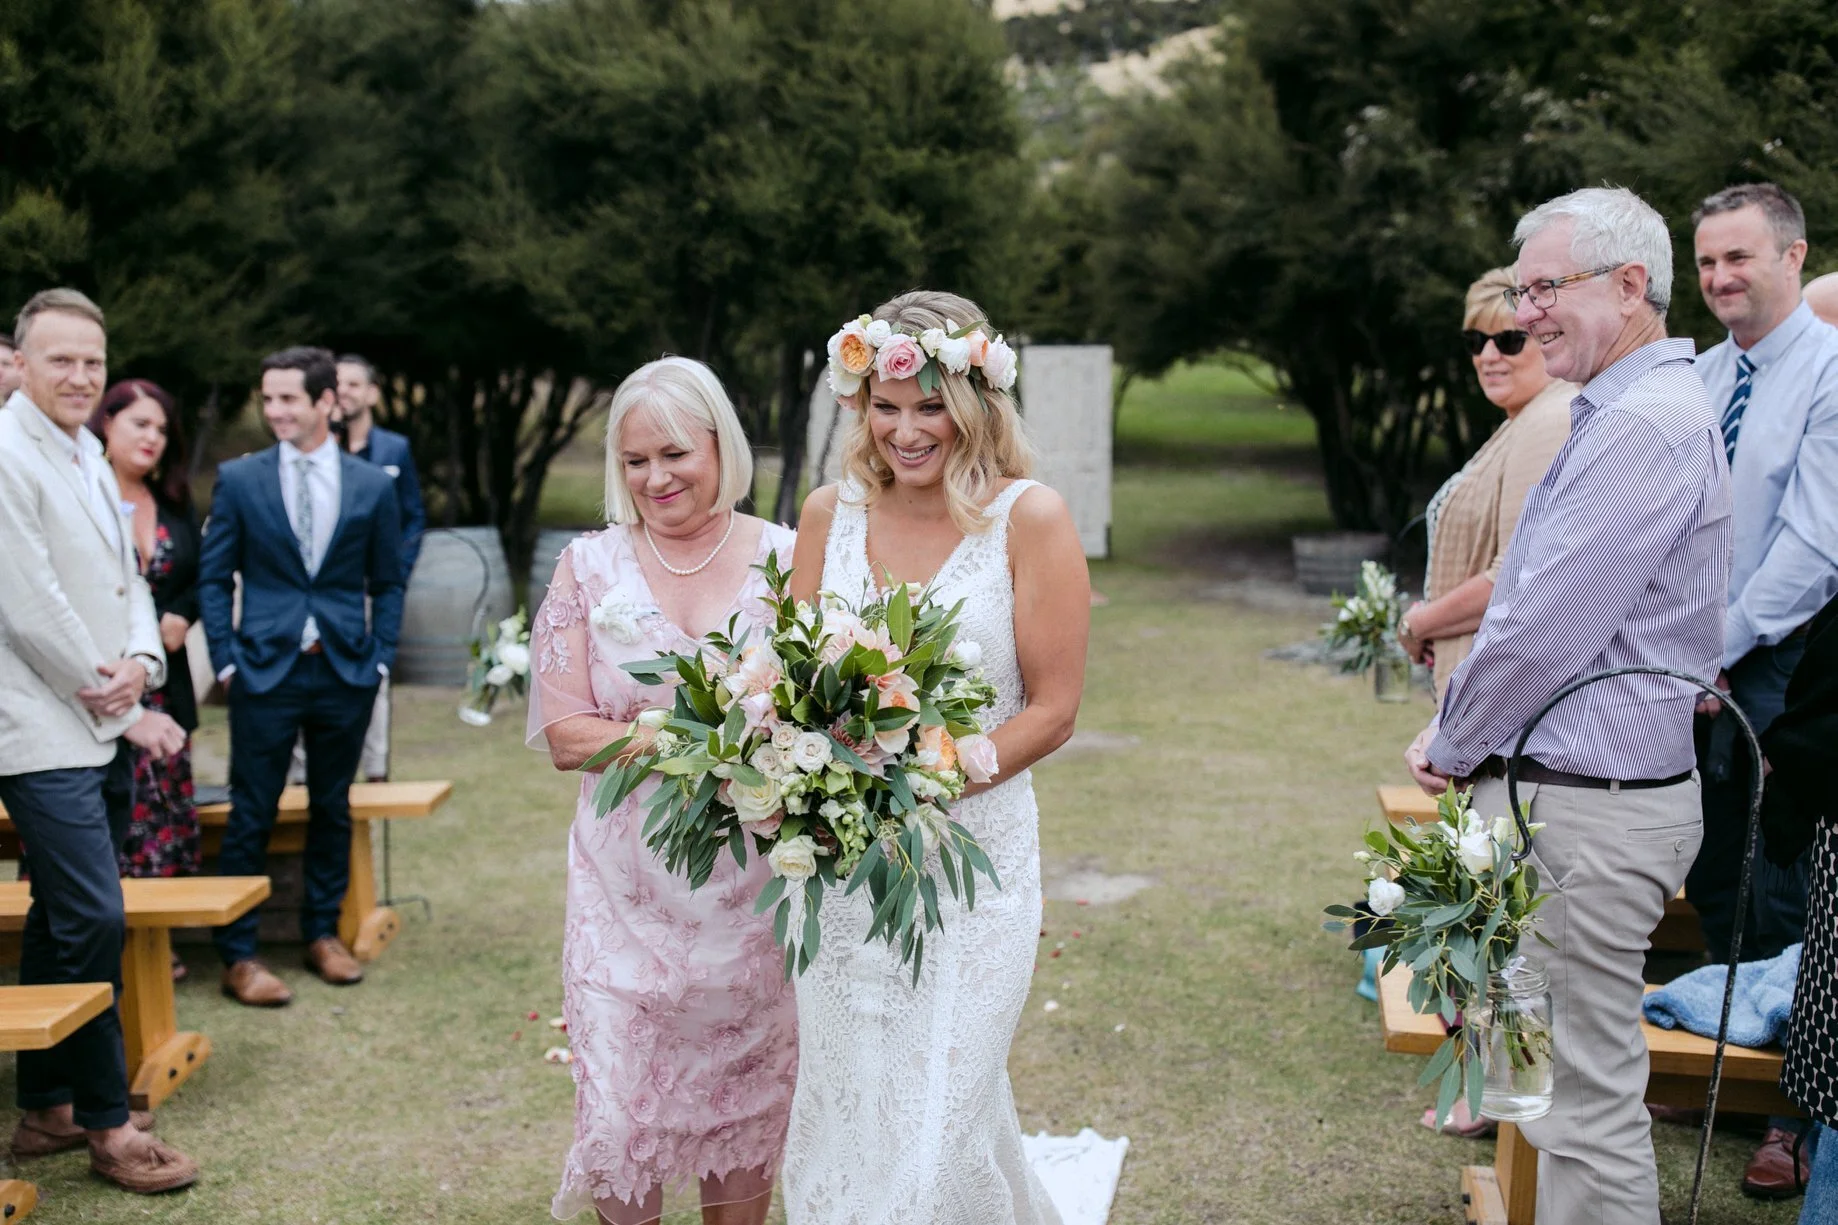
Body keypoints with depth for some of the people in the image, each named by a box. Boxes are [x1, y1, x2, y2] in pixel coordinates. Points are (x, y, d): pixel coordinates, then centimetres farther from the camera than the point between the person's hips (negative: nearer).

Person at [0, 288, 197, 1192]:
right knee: (94, 922, -8)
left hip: (104, 733, 9)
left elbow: (126, 579, 18)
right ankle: (107, 1124, 4)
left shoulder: (86, 456, 16)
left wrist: (141, 663, -3)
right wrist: (124, 713, -10)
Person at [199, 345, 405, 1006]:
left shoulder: (371, 486, 4)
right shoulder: (239, 479, 0)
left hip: (346, 672, 2)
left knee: (332, 809, 12)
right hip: (266, 671, -2)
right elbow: (213, 578, 4)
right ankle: (238, 957, 7)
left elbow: (387, 584, 10)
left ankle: (323, 933, 26)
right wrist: (227, 660, -4)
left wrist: (380, 658, 2)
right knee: (250, 815, 0)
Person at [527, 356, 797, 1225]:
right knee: (621, 1110, 3)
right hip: (627, 884, 0)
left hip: (753, 883, 0)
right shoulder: (590, 568, 2)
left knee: (747, 1098, 10)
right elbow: (565, 733, -4)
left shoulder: (785, 559, 0)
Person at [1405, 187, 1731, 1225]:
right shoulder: (1640, 409, 15)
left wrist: (1453, 747, -6)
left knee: (1586, 1100, -2)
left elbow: (1542, 633, -22)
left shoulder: (1643, 426, -20)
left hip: (1587, 814, -11)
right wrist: (1466, 737, 13)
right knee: (1575, 1084, 20)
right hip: (1579, 793, 11)